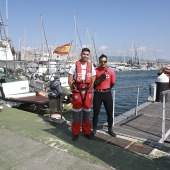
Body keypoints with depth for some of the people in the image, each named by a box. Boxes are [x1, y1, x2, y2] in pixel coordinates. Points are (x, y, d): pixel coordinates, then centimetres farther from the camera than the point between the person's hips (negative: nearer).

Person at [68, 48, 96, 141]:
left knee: (87, 112, 10)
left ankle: (87, 132, 24)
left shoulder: (91, 66, 5)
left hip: (87, 91, 3)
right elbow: (70, 81, -1)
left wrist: (88, 90, 5)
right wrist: (74, 90, -1)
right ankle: (75, 133, 16)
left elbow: (93, 81, 11)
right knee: (76, 112, 3)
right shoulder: (75, 66, -2)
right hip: (77, 91, -2)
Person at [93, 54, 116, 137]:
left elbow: (112, 83, 11)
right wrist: (97, 88, -12)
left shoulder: (111, 71, -1)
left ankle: (110, 129, 27)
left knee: (110, 113, 8)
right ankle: (94, 129, 23)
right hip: (98, 94, -1)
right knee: (96, 113, 6)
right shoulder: (95, 71, -4)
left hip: (107, 94, 1)